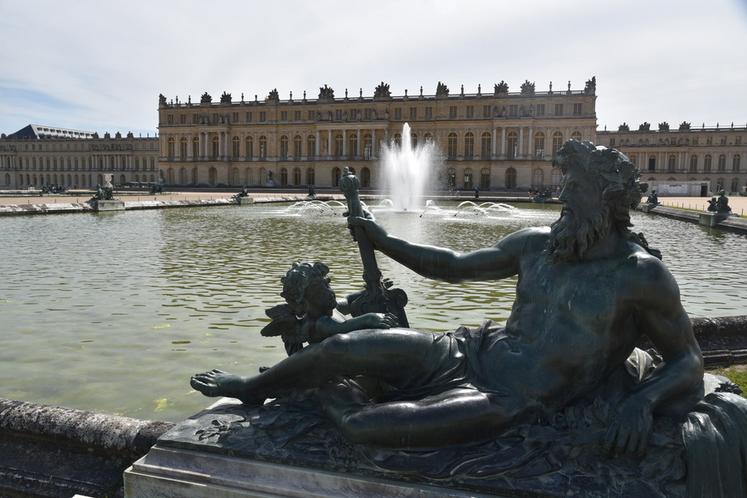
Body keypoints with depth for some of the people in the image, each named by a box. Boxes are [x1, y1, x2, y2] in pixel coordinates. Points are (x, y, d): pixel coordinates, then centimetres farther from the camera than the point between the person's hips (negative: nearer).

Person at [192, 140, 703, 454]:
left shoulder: (641, 273, -10)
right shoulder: (536, 243, 5)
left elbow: (689, 360, 0)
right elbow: (454, 265, 15)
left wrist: (642, 400, -21)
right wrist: (384, 240, 18)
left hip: (508, 405, -5)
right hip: (470, 353, 5)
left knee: (363, 427, -23)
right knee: (340, 347, -7)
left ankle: (334, 396, 15)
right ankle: (251, 388, 23)